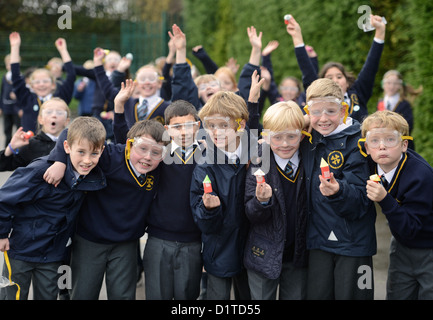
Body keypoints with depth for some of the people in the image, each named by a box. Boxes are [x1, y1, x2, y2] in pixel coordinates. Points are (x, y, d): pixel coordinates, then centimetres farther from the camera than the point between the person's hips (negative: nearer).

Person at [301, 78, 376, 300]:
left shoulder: (356, 142, -13)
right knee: (316, 294, 10)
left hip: (353, 241, -4)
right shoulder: (307, 141, 2)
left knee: (349, 294, 5)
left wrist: (338, 191, -38)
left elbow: (360, 200, -18)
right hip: (319, 240, 4)